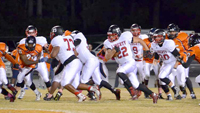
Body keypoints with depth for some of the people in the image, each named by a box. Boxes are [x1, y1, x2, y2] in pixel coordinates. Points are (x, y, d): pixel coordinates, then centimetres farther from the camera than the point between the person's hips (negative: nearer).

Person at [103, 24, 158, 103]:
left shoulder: (125, 37, -14)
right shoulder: (108, 43, -4)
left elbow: (139, 40, -1)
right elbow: (107, 58, -12)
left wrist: (147, 50, -1)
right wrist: (114, 50, -27)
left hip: (130, 62, -5)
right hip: (122, 65, 5)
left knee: (119, 72, -33)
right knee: (136, 85, 6)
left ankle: (132, 91, -24)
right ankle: (153, 95, 19)